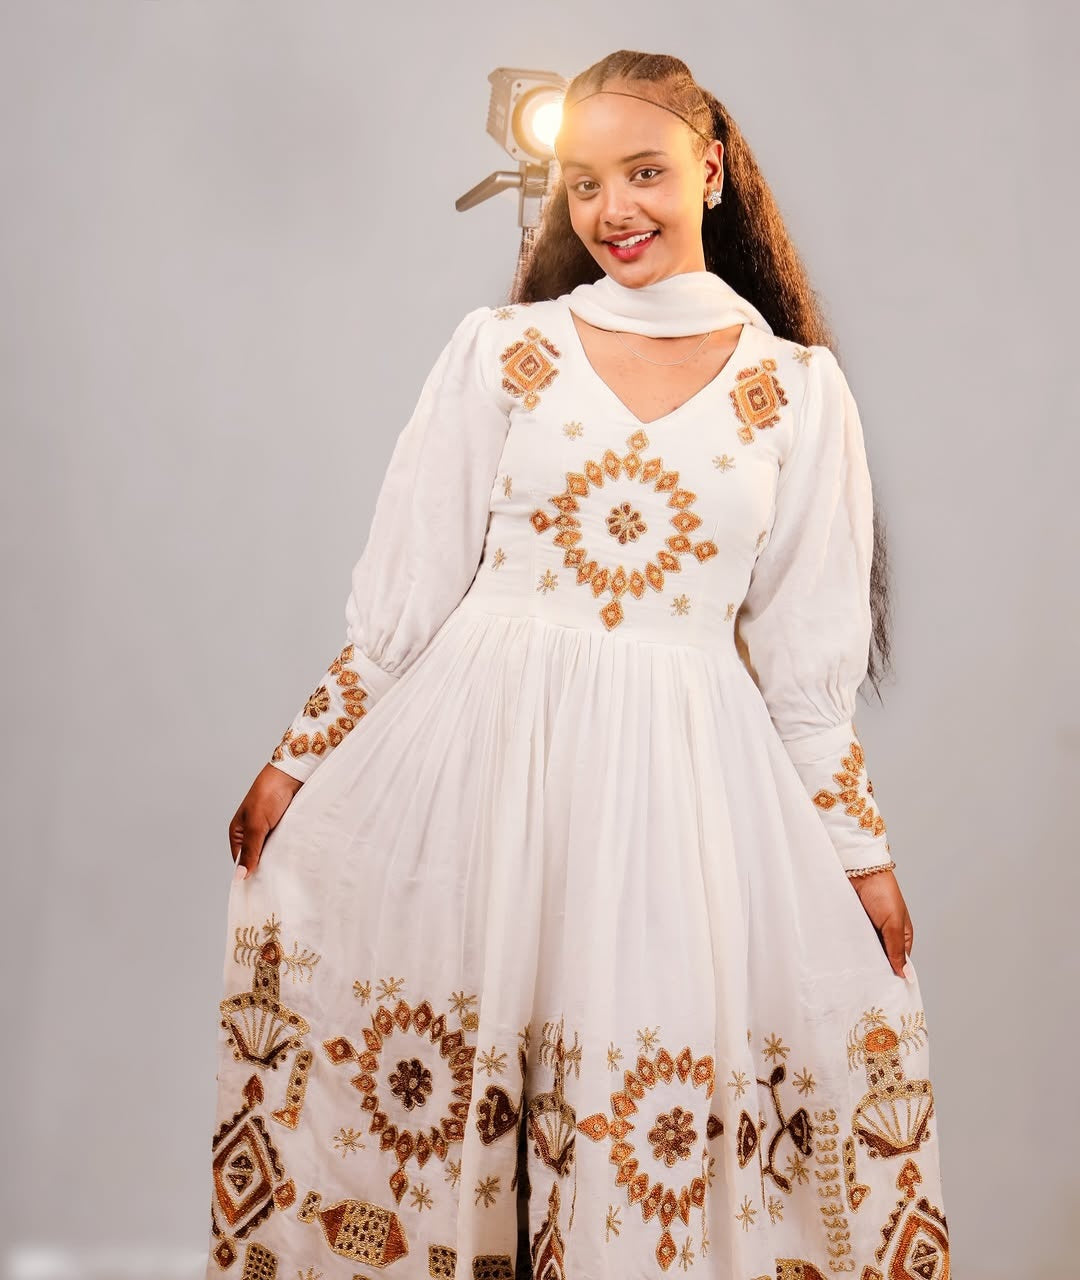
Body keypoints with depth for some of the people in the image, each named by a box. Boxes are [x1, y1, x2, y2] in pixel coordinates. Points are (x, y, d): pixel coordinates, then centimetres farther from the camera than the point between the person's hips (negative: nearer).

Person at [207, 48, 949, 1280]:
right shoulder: (499, 350, 3)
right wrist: (296, 761, 3)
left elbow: (807, 651, 7)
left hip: (687, 778, 0)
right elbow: (403, 592, 4)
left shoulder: (799, 388, 4)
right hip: (481, 754, 0)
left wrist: (861, 845, 7)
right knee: (424, 1079, 5)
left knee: (666, 1101, 2)